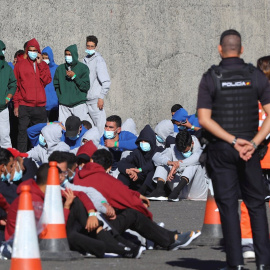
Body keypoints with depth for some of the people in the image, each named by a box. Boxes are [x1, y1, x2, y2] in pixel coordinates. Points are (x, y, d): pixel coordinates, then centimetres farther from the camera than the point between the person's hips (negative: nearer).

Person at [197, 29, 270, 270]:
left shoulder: (210, 78, -3)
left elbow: (204, 119, -9)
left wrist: (233, 140, -10)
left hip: (221, 150, -1)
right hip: (249, 147, 1)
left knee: (228, 206, 2)